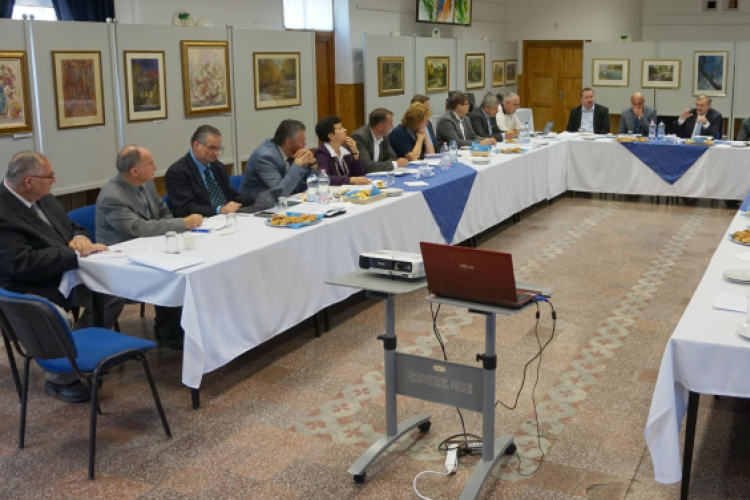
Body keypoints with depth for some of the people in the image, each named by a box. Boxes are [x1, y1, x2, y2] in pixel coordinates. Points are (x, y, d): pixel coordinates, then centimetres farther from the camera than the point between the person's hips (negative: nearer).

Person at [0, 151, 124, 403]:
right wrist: (77, 254, -25)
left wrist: (80, 238, -8)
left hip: (66, 275, 8)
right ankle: (60, 380, -4)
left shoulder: (44, 199, 5)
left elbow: (72, 227, 18)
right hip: (31, 292, -8)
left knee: (112, 294, -7)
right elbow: (23, 264, -30)